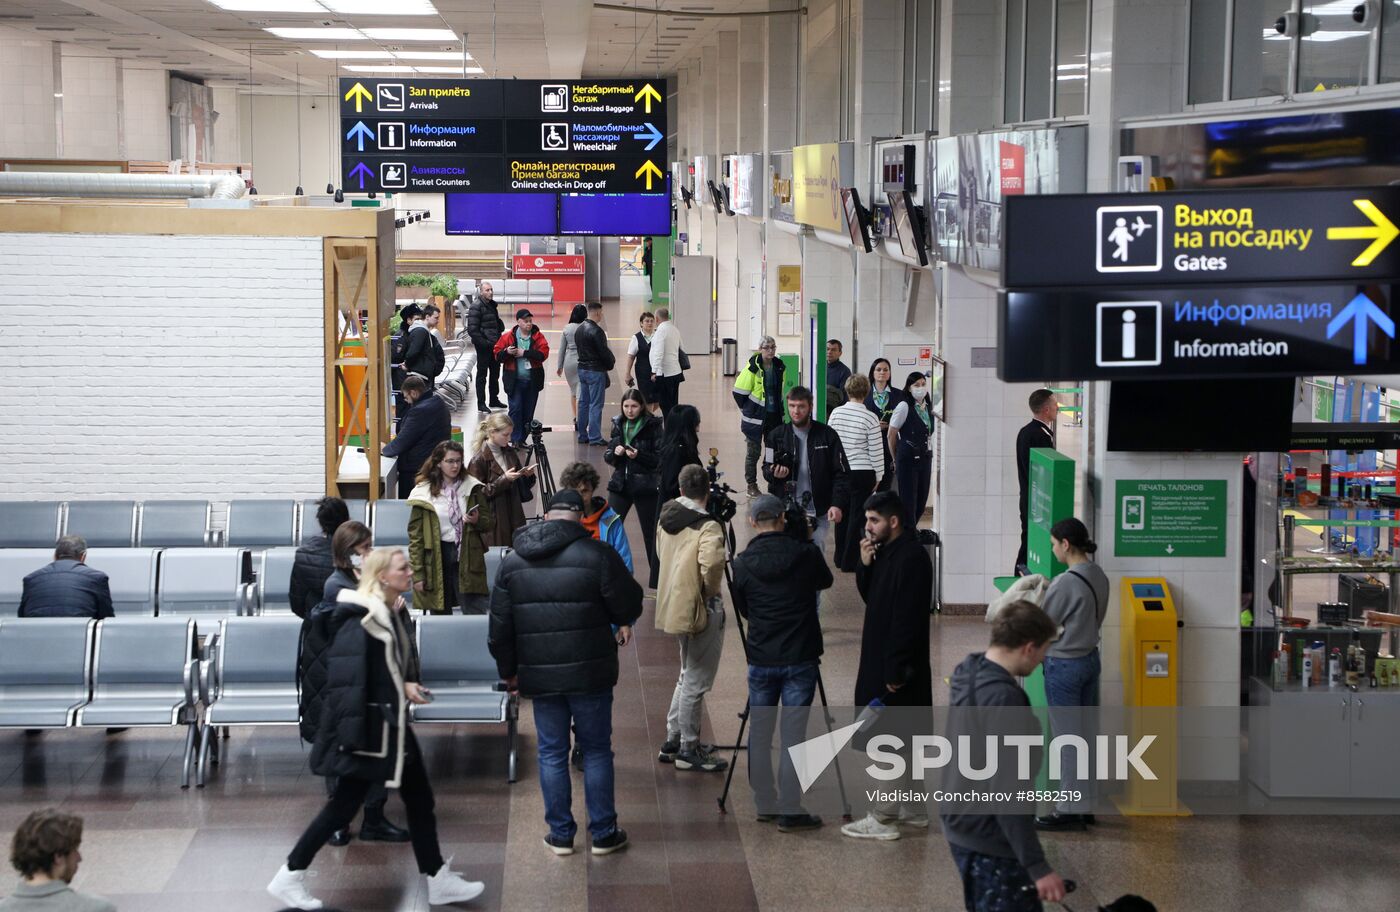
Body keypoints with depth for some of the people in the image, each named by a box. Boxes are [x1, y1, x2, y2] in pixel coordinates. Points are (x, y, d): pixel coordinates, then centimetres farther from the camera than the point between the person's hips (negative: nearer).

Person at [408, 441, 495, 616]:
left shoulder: (473, 488, 6)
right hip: (437, 558, -1)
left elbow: (488, 524, 12)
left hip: (467, 558, 1)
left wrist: (477, 521, -12)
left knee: (476, 616, -6)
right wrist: (417, 574, -6)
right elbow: (415, 536, -1)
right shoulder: (423, 493, 0)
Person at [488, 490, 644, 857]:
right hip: (589, 675, -3)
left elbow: (500, 626, 8)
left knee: (551, 754, 11)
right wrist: (623, 623, 19)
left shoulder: (512, 562, 4)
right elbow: (629, 603, -4)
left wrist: (509, 671, 19)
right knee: (596, 751, 9)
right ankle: (603, 833, 14)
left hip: (539, 675, 3)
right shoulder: (596, 554, -10)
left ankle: (560, 834, 16)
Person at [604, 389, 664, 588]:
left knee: (651, 534, 4)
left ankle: (657, 579, 14)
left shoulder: (653, 426, -7)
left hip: (646, 487, -4)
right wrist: (614, 452, -12)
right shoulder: (618, 424, 7)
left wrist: (639, 455, -24)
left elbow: (659, 459, -9)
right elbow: (607, 457, 10)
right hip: (620, 484, 4)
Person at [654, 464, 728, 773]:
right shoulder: (708, 527, -20)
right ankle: (688, 751, 11)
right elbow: (712, 564, -34)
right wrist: (710, 590, -15)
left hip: (676, 605, 8)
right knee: (696, 683, 2)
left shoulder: (666, 517, 4)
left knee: (687, 677, 23)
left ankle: (673, 742, 29)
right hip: (701, 609, -8)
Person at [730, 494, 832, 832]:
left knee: (760, 734, 14)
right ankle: (790, 811, 1)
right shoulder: (805, 554, -6)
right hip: (800, 659, -1)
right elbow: (826, 581, 16)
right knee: (793, 735, 0)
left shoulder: (742, 564, -4)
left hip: (760, 660, 1)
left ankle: (765, 804, 20)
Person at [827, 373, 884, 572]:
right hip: (863, 473, -4)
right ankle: (850, 561, 7)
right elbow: (876, 450, -9)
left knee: (842, 513, 16)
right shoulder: (870, 418, -13)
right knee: (857, 517, 4)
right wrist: (878, 476, 3)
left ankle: (840, 557, 25)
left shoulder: (836, 413, -2)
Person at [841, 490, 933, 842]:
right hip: (880, 660, 10)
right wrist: (866, 565, -3)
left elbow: (908, 619, -23)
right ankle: (913, 809, 27)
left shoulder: (911, 559, -20)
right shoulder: (886, 551, 9)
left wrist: (895, 670, -22)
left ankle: (883, 819, 1)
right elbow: (871, 597, 15)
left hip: (897, 666, -10)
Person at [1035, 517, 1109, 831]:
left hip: (1063, 666, -9)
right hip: (1090, 658, 9)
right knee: (1085, 735, 14)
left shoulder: (1066, 583, -22)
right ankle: (1085, 805, 22)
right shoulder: (1099, 576, 4)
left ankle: (1069, 811, 6)